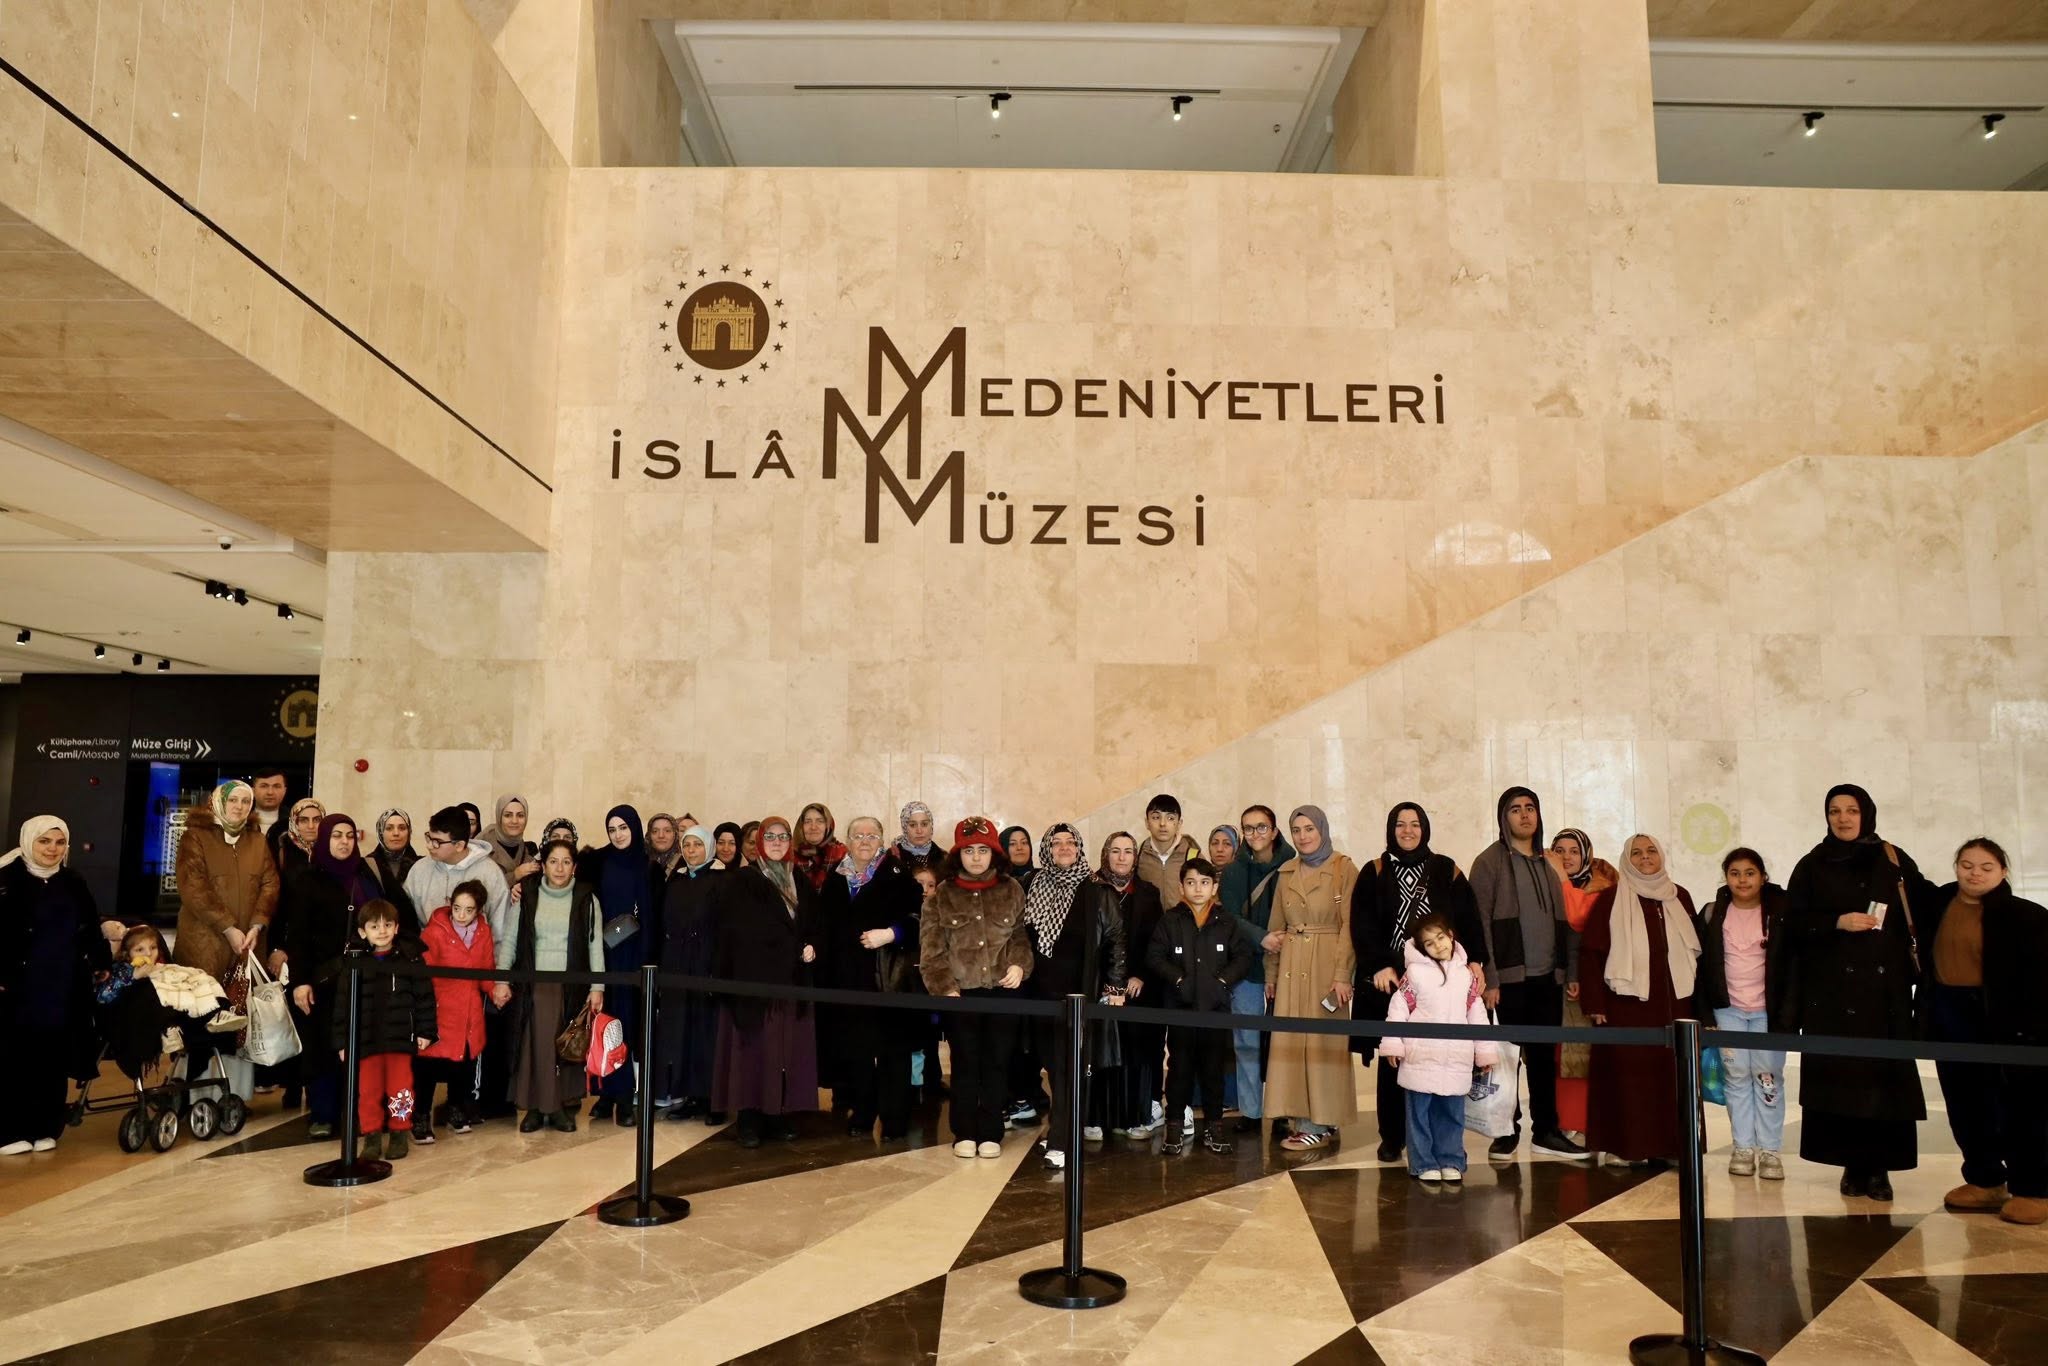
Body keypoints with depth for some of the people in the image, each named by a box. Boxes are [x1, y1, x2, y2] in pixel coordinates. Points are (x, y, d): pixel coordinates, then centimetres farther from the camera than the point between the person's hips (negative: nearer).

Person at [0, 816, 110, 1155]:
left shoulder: (74, 885, 10)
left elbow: (91, 931, 16)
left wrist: (102, 964, 9)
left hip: (64, 989, 4)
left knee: (53, 1058, 7)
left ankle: (45, 1127, 15)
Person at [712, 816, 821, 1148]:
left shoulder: (801, 884, 14)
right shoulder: (741, 881, -1)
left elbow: (812, 926, 17)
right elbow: (735, 931, -9)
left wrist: (811, 947, -4)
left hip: (792, 979, 5)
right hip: (753, 976, -5)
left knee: (788, 1049, 5)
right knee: (754, 1047, -3)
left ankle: (780, 1115, 13)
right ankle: (750, 1120, 2)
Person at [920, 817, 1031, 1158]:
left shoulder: (1012, 891, 6)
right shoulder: (942, 894, 2)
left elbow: (1022, 934, 10)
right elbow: (931, 947, 0)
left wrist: (1019, 964, -8)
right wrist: (945, 987, -8)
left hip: (1002, 991, 1)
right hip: (960, 992, -1)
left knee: (995, 1063, 6)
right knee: (965, 1064, 5)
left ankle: (991, 1133, 17)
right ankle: (965, 1133, 17)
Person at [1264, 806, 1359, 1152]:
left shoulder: (1343, 869, -3)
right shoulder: (1287, 873, 12)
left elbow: (1349, 925, -9)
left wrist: (1343, 974, -15)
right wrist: (1271, 974, 12)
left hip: (1327, 964, -5)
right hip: (1291, 965, 5)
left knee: (1324, 1041, -2)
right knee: (1291, 1040, 4)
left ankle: (1322, 1124, 6)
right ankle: (1304, 1120, 12)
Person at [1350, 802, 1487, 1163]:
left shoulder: (1447, 871, 11)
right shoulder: (1374, 873, 7)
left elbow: (1469, 920, 5)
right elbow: (1362, 926, -1)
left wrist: (1475, 961, -9)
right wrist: (1379, 966, -13)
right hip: (1389, 978, 0)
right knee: (1392, 1058, 1)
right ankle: (1392, 1136, 9)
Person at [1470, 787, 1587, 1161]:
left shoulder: (1548, 864, 15)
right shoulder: (1490, 862, -3)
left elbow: (1563, 922, 15)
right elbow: (1480, 923, -8)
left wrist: (1571, 972, 9)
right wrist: (1488, 978, -14)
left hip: (1548, 977, 5)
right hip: (1509, 977, -5)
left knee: (1545, 1056, 9)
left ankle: (1545, 1131, 19)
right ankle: (1507, 1132, 12)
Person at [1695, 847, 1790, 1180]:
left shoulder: (1779, 912, -3)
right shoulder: (1713, 914, 3)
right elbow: (1702, 964, 6)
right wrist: (1703, 1011, 3)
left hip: (1768, 1009, -2)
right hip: (1728, 1009, 2)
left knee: (1768, 1077, 1)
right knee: (1736, 1076, 5)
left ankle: (1770, 1149, 8)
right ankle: (1743, 1146, 12)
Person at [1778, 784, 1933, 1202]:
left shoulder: (1894, 860, 8)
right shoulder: (1811, 867, 5)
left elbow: (1926, 902, 10)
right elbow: (1793, 924, 2)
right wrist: (1837, 922, -12)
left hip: (1885, 989, 1)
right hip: (1832, 990, -1)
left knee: (1884, 1074, -3)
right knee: (1840, 1075, -3)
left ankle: (1878, 1167, 4)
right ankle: (1853, 1164, 6)